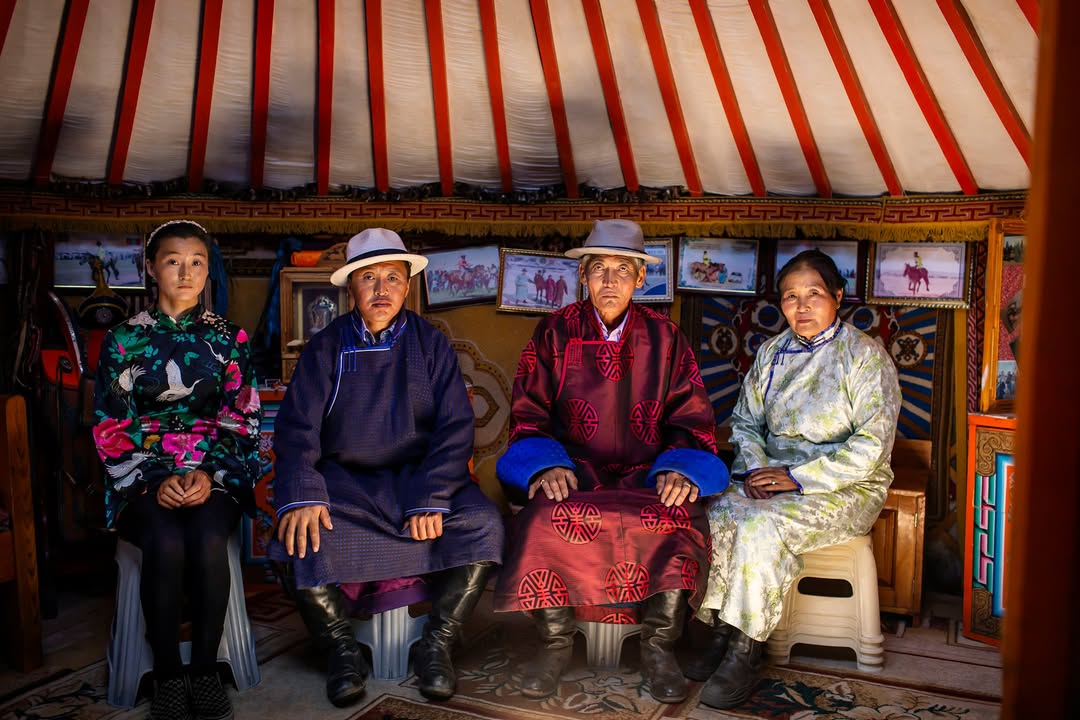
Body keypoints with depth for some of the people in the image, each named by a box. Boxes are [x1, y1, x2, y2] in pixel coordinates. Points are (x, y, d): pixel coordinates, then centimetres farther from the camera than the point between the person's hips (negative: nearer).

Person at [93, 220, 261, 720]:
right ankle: (167, 676, -15)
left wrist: (210, 473, -13)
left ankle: (205, 669, -16)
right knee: (165, 543, -32)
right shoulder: (124, 340, 7)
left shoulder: (229, 339, 8)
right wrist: (155, 479, -13)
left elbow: (242, 419, 4)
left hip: (215, 474, 0)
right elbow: (111, 426, 2)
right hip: (145, 477, 0)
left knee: (208, 539, -32)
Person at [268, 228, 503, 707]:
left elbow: (455, 426, -4)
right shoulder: (326, 347, 4)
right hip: (345, 481, 0)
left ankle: (436, 646, -7)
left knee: (481, 525, -25)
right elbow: (297, 426, -4)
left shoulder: (431, 344, 4)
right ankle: (342, 651, -6)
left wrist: (432, 500, -18)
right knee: (300, 536, -27)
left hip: (418, 476, 0)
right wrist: (301, 496, -22)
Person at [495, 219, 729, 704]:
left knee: (682, 518, -31)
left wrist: (678, 468, -12)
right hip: (574, 471, 0)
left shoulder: (664, 337, 9)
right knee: (548, 515, -33)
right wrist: (547, 465, -15)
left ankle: (659, 646, -10)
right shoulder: (556, 332, 6)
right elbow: (528, 414, 4)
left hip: (647, 474, 1)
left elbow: (691, 418, 8)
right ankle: (555, 642, -10)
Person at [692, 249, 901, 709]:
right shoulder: (771, 353, 11)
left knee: (762, 525, -31)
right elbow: (745, 420, 16)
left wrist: (797, 478, -19)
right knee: (718, 512, -24)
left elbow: (872, 445, -14)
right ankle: (722, 632, -14)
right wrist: (754, 466, -5)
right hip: (774, 476, 5)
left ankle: (747, 649, -19)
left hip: (845, 487, -5)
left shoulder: (865, 356, -6)